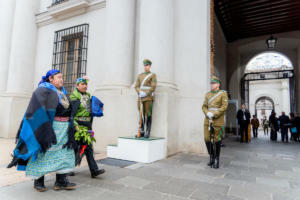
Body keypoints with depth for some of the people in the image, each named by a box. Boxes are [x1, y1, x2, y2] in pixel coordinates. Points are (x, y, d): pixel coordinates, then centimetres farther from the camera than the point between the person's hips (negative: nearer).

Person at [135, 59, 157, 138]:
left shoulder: (153, 75, 3)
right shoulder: (139, 75, 17)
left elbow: (153, 87, -7)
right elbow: (136, 86, 9)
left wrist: (146, 93, -17)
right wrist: (140, 93, -10)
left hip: (149, 97, -4)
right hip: (140, 98, 5)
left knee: (148, 115, -4)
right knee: (141, 115, 5)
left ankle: (147, 133, 2)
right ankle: (141, 132, 12)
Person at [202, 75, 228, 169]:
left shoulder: (223, 93, -2)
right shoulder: (208, 94, 11)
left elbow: (224, 107, -11)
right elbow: (204, 106, 7)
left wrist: (214, 114, -19)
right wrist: (207, 113, -14)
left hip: (218, 120, -4)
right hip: (208, 120, 4)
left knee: (217, 140, 2)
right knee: (207, 139, 3)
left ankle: (217, 160, 16)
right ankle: (211, 157, 22)